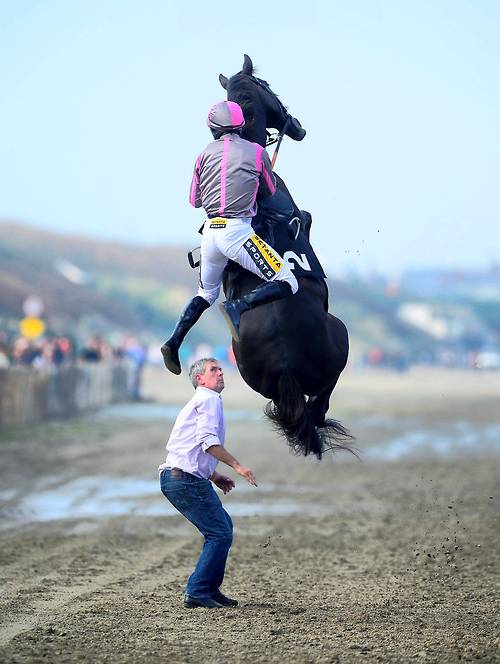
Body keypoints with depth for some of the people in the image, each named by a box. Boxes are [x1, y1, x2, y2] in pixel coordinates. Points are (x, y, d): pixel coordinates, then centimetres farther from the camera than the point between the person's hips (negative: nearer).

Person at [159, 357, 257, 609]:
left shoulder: (199, 402, 27)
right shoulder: (209, 399, -5)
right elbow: (208, 441, -19)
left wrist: (215, 477, 23)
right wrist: (236, 465, -19)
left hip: (176, 477, 10)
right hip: (186, 478, -10)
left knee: (223, 526, 19)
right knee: (220, 534, -8)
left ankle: (211, 589, 20)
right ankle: (197, 592, -8)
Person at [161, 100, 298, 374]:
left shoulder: (206, 153, 11)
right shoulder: (256, 151, 3)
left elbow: (195, 200, 18)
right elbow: (270, 193, 17)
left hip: (210, 231, 5)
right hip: (238, 231, -5)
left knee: (206, 293, 26)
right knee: (287, 284, -4)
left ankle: (173, 342, 13)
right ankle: (238, 307, -24)